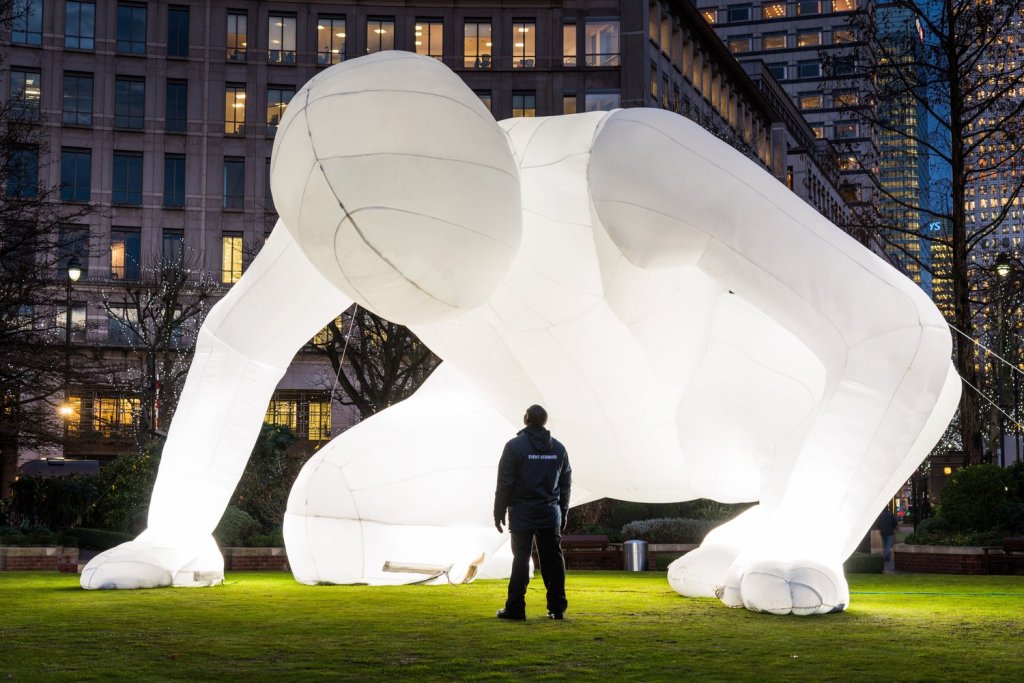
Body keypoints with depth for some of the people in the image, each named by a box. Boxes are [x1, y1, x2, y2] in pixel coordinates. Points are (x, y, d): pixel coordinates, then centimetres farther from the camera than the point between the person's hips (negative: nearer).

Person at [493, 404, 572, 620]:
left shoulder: (514, 446, -7)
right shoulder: (558, 448, 7)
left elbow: (505, 483, -8)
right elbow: (566, 484, 12)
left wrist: (499, 512, -1)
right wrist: (563, 513, 20)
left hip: (522, 515, -3)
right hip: (550, 515, 3)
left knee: (521, 560, -1)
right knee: (553, 560, 7)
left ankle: (515, 608, -2)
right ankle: (557, 608, 9)